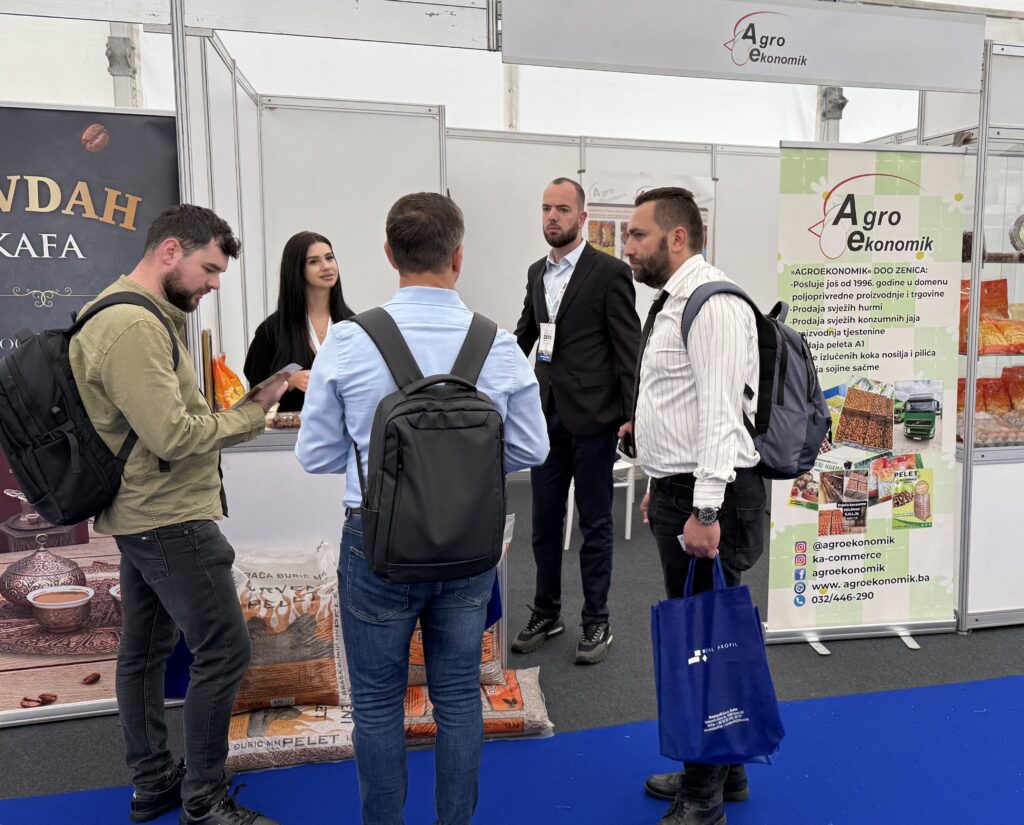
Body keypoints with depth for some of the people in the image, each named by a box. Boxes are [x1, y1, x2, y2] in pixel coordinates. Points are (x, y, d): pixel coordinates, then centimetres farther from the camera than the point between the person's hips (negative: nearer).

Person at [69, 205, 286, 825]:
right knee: (224, 650, -2)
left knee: (146, 650, 18)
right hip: (169, 519, -11)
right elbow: (172, 434, -25)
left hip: (142, 516, 11)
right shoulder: (133, 326, -21)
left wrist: (229, 406, 0)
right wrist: (252, 412, -15)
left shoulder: (137, 314, 12)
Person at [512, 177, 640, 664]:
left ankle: (596, 622, 20)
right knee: (545, 522, 13)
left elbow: (628, 348, -9)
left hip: (591, 417, -6)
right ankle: (546, 614, 29)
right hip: (547, 414, 6)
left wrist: (632, 416, -12)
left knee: (595, 524, 6)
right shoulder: (536, 273, 12)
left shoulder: (609, 272, -7)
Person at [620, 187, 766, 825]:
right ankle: (723, 772, 35)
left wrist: (705, 511, -24)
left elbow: (720, 412, -22)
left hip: (708, 498, -10)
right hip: (678, 492, 10)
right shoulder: (672, 302, 16)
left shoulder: (713, 304, -15)